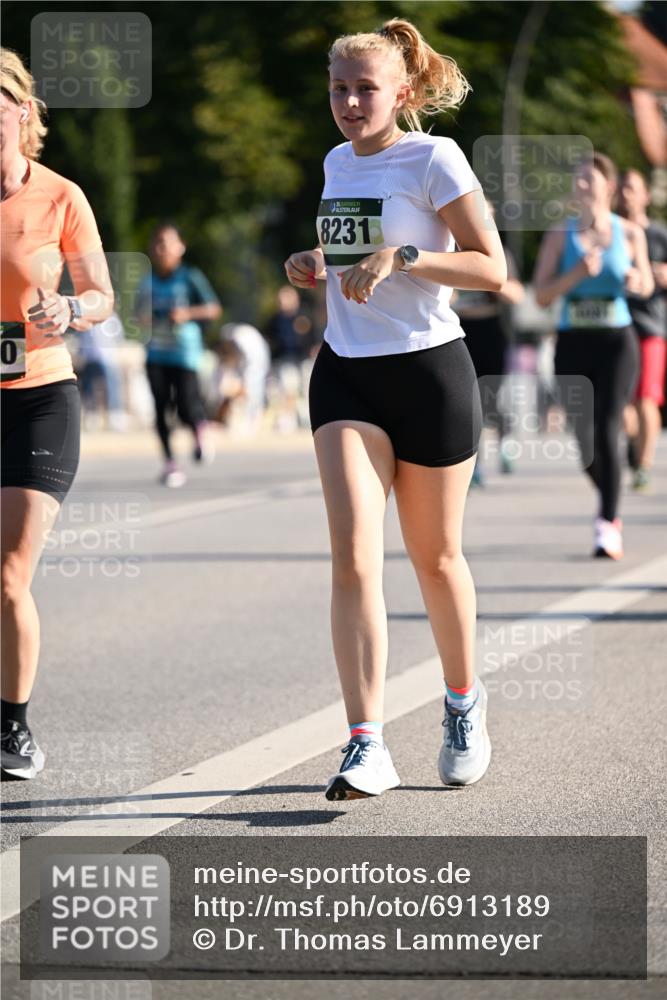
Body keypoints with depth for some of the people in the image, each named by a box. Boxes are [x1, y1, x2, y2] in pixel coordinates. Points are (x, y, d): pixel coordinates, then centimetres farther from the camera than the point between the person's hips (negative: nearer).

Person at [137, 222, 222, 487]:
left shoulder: (190, 278, -5)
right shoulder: (148, 282, 7)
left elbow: (213, 308, -6)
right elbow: (142, 314, 18)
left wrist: (188, 313, -20)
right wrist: (144, 320, -4)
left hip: (185, 350, -4)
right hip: (156, 352, 4)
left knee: (186, 406, -10)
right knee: (161, 408, -2)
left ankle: (201, 434, 24)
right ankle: (170, 463, 7)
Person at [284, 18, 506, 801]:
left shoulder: (433, 160, -8)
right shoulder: (337, 164, 12)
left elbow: (493, 269, -13)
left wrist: (404, 257, -25)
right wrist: (314, 266, 7)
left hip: (429, 372, -4)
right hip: (346, 374, 4)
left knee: (435, 558, 9)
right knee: (354, 558, -11)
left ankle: (464, 706, 34)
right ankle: (366, 745, -15)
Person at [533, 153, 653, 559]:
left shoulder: (630, 233, 3)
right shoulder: (560, 235, 3)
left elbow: (646, 285, 14)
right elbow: (542, 294, -1)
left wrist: (637, 279, -9)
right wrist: (578, 273, -17)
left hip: (616, 341, -2)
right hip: (574, 342, 2)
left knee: (607, 430, -15)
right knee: (585, 438, 4)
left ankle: (608, 525, -14)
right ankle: (610, 506, 32)